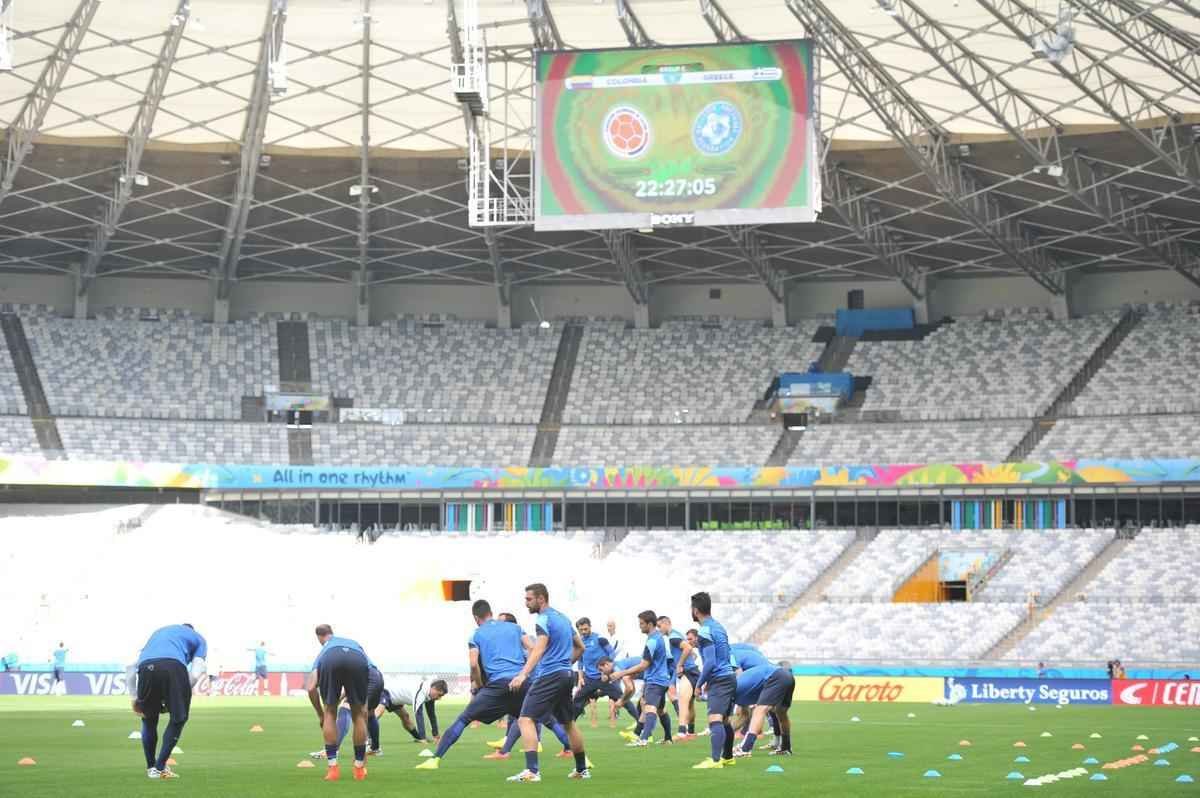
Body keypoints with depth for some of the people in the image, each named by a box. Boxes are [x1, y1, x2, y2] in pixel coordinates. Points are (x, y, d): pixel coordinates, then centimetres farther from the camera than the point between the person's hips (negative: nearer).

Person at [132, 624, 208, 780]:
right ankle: (160, 767, 8)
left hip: (146, 666, 3)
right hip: (173, 666, -3)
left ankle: (151, 767, 25)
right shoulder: (197, 638, 32)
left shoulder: (159, 632, 42)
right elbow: (195, 673, 14)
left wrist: (136, 697, 29)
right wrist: (183, 694, 24)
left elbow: (136, 665, 31)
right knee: (178, 718, 14)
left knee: (149, 719, 22)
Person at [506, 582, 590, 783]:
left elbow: (539, 648, -27)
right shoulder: (563, 618, 17)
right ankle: (582, 769, 30)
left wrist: (523, 674, -38)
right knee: (569, 723, 22)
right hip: (566, 676, 9)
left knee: (526, 719, -14)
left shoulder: (544, 619, -11)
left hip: (548, 676, -9)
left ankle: (532, 771, -27)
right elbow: (580, 647, 26)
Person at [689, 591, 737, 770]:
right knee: (724, 720, 19)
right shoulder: (718, 626, 16)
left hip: (719, 679, -10)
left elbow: (710, 662, -20)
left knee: (715, 719, -18)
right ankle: (727, 757, 29)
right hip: (729, 676, 10)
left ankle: (716, 760, -28)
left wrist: (699, 683, -7)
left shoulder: (705, 631, -13)